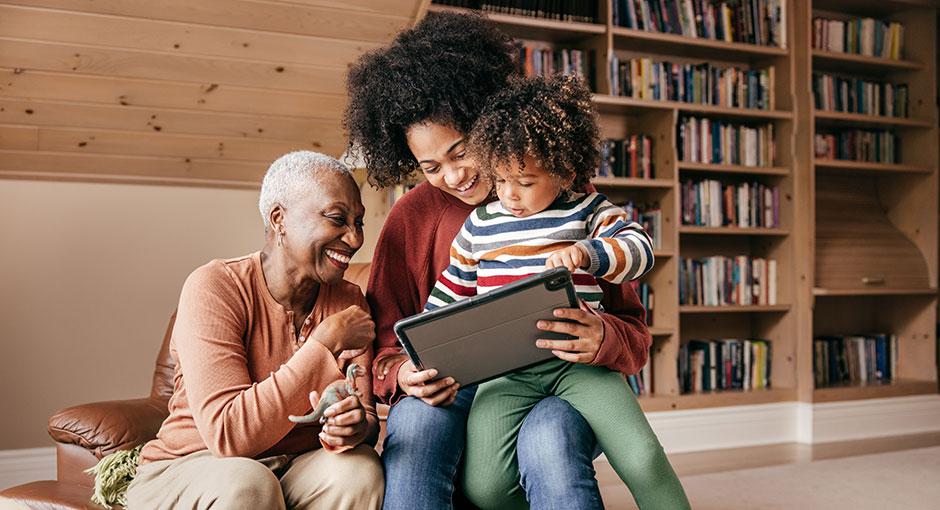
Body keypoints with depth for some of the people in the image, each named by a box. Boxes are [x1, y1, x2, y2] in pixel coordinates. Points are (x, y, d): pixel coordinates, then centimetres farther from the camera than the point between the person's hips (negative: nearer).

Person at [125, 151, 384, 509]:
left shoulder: (350, 302, 1)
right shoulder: (214, 287, -17)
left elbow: (367, 419, -4)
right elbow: (228, 434, -27)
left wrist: (357, 426, -29)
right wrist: (324, 342, -27)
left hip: (296, 472, 4)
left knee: (360, 469, -26)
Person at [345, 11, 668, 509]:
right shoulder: (411, 218, 6)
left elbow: (635, 334, 3)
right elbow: (382, 343, 7)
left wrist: (601, 340, -22)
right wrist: (401, 374, -17)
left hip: (554, 392, -1)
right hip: (450, 394, 2)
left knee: (548, 441, -36)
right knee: (414, 426, -33)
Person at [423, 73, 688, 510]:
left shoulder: (588, 211, 7)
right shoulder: (480, 225, 14)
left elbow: (640, 251, -7)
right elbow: (450, 292, 22)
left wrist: (587, 253, -26)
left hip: (580, 361, -1)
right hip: (505, 370, 2)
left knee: (643, 458, -19)